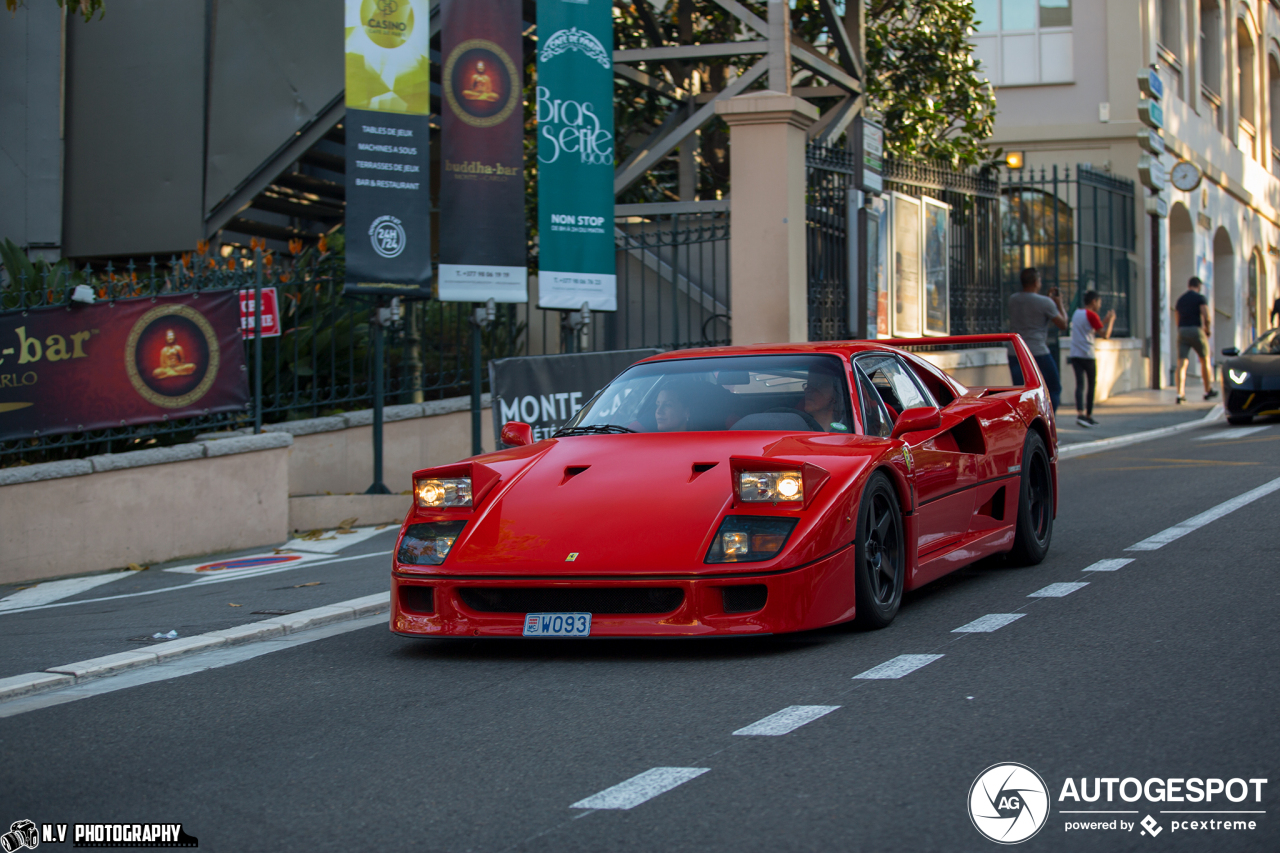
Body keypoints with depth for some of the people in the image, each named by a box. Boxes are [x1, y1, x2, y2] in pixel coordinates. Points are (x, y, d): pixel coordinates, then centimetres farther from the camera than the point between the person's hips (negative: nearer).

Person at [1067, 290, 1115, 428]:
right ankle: (1088, 415, 12)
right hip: (1088, 355, -6)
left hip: (1074, 354, 6)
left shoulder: (1077, 313, 17)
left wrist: (1105, 320, 29)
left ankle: (1080, 413, -23)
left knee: (1080, 384, -4)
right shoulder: (1092, 315, -7)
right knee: (1092, 384, 9)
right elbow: (1105, 335, -12)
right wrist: (1111, 320, 1)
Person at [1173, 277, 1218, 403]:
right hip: (1196, 330, -4)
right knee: (1205, 360, 14)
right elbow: (1206, 316, -12)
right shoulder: (1200, 298, -1)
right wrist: (1207, 330, 4)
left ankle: (1180, 393, -17)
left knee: (1182, 364, -4)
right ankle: (1208, 391, 23)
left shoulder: (1180, 300, 16)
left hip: (1182, 331, 4)